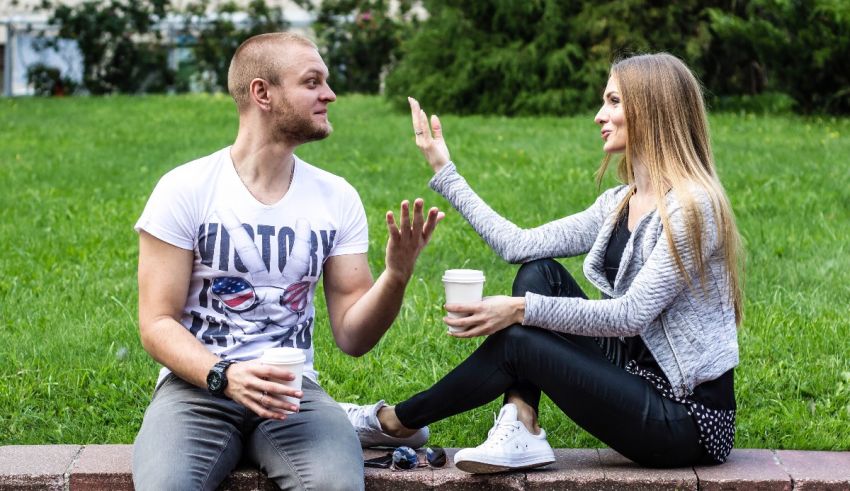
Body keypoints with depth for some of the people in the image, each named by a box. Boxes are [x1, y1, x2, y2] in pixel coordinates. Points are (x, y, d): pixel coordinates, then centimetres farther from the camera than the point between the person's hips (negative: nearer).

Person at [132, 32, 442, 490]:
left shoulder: (336, 198, 5)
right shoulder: (185, 189, -5)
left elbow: (352, 337, 4)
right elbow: (157, 323, -6)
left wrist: (396, 277, -16)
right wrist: (225, 376, -25)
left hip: (291, 391, 2)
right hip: (197, 385, -1)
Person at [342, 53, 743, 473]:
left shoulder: (693, 206, -17)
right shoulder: (620, 204, 8)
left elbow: (633, 314, -23)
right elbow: (519, 245, 4)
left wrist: (522, 309, -26)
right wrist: (445, 172, 8)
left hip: (689, 419, -8)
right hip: (639, 372, 8)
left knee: (518, 340, -15)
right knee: (539, 274, -3)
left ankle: (396, 422, 6)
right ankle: (521, 433, -11)